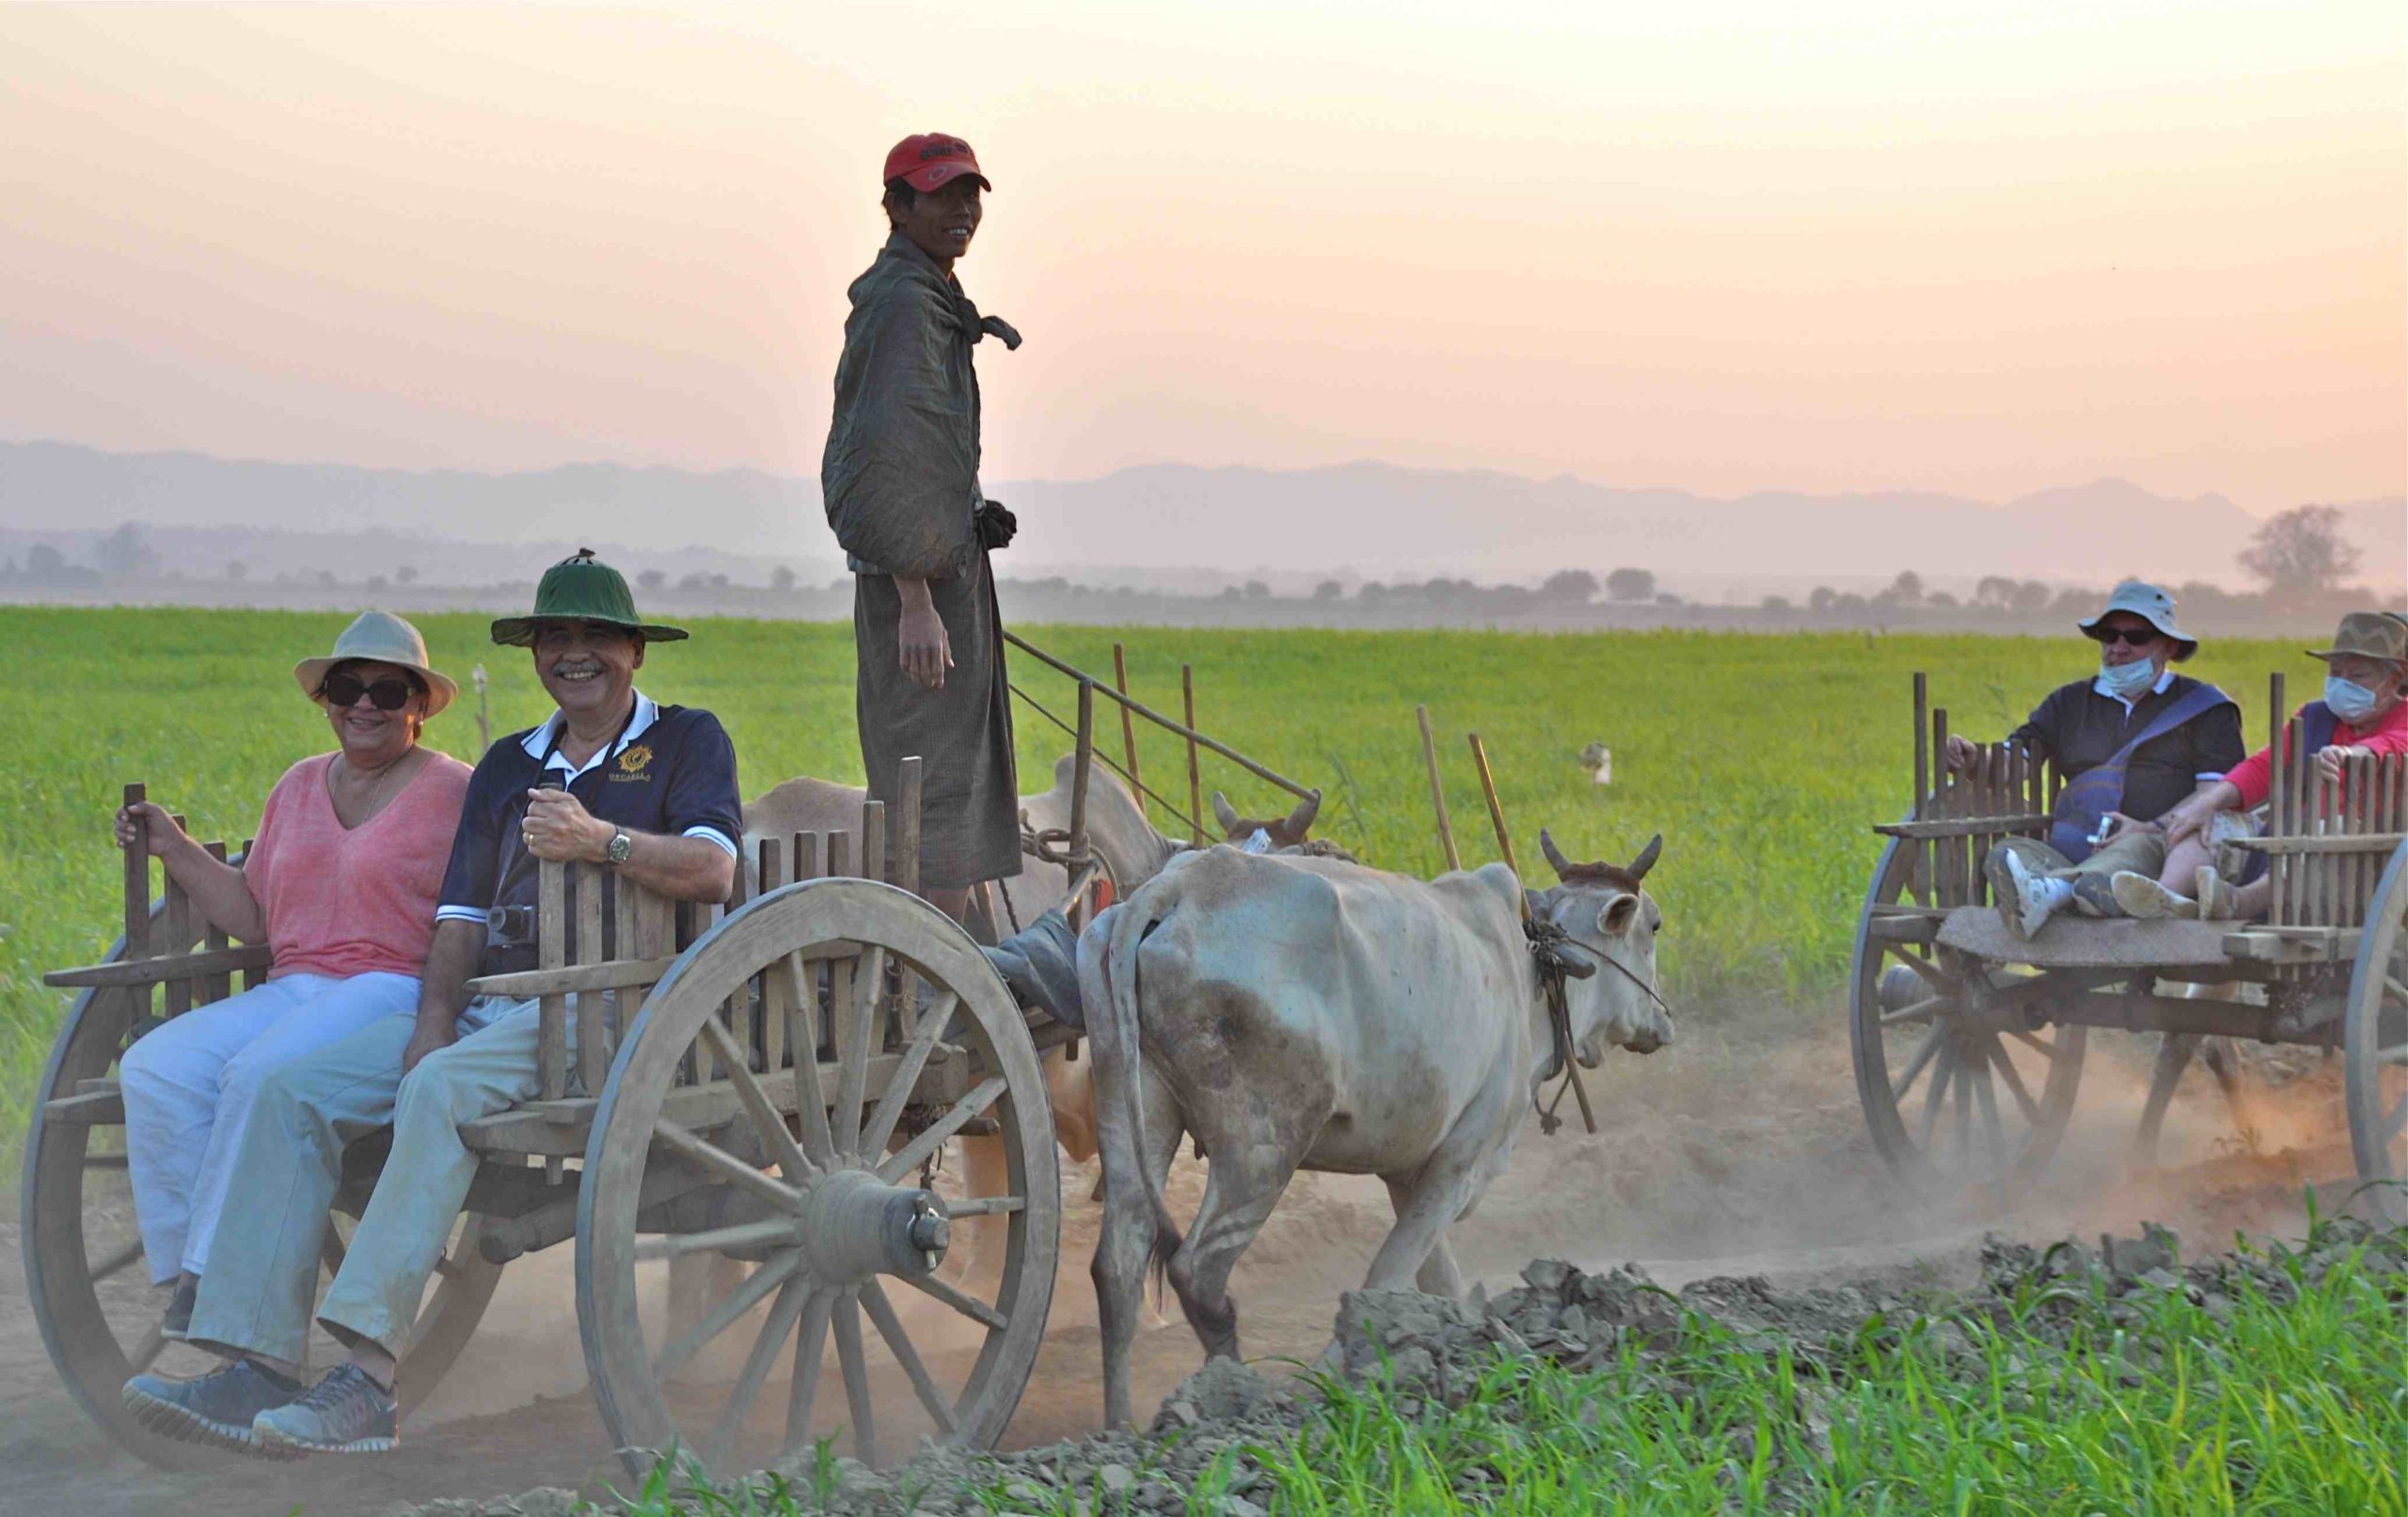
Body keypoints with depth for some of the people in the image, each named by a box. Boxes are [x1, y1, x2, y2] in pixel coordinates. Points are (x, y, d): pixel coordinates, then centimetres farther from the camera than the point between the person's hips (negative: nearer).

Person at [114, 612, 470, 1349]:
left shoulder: (452, 791, 2)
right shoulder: (301, 785, 20)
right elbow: (253, 919, 20)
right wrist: (176, 849, 12)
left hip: (394, 990, -6)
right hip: (291, 990, 6)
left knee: (262, 1074, -33)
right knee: (153, 1069, -20)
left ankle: (217, 1278, -24)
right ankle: (187, 1276, -19)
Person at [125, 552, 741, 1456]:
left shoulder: (685, 741, 7)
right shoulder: (508, 765, 24)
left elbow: (712, 870, -10)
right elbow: (461, 915, 17)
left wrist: (598, 840, -25)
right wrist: (434, 1020, -1)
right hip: (490, 1006, 7)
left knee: (444, 1088, -35)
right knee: (294, 1091, -13)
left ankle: (368, 1381, -39)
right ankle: (257, 1364, -22)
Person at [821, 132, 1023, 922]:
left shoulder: (931, 298, 19)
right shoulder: (906, 304, -13)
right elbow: (892, 454, -22)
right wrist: (917, 600, -25)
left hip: (944, 568, 11)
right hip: (923, 576, -11)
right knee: (937, 797, -11)